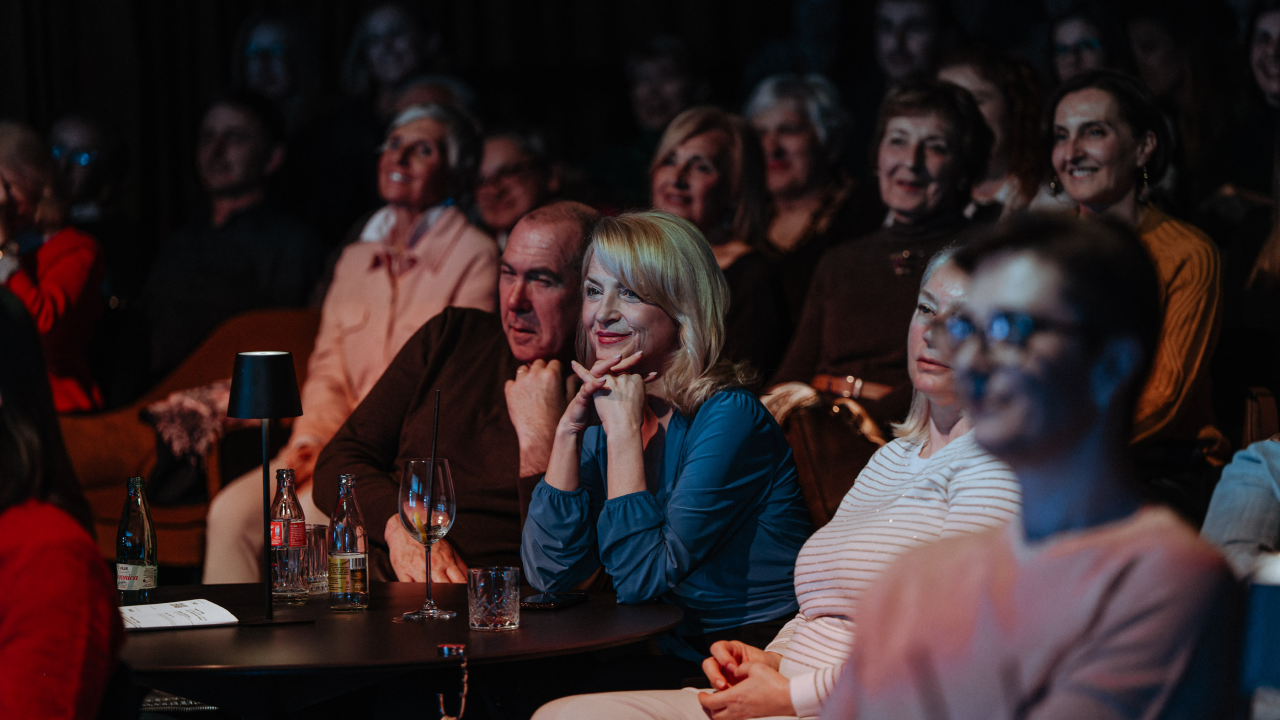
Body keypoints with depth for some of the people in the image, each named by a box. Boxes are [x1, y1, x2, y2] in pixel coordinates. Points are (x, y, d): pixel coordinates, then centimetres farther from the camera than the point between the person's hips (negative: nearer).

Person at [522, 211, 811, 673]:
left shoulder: (728, 417, -14)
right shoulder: (604, 417, 7)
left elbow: (642, 579, -20)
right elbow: (548, 573, -1)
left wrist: (624, 428, -16)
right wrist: (569, 430, -7)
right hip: (667, 664, 6)